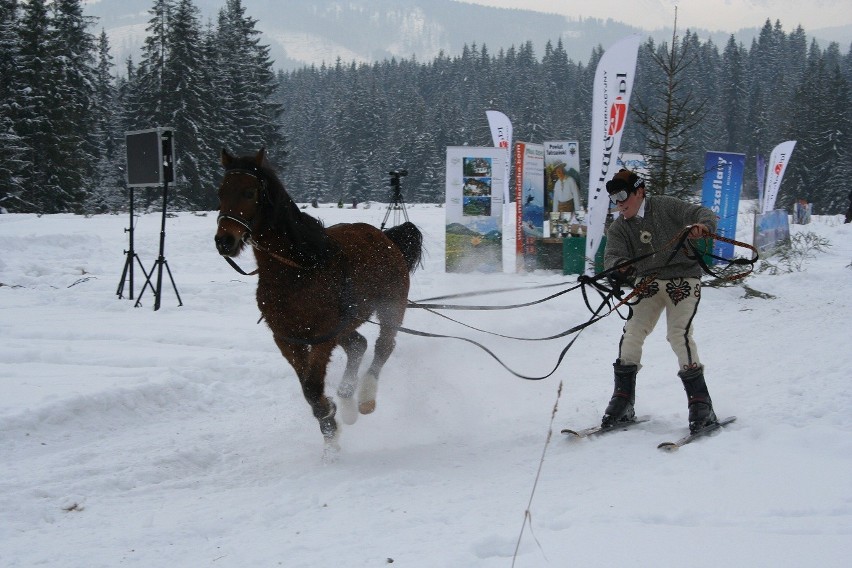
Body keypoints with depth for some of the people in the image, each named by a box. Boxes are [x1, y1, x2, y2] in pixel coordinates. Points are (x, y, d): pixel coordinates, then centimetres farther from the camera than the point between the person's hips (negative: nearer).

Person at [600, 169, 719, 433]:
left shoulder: (666, 207, -8)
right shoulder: (618, 228, 2)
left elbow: (703, 214, -12)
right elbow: (612, 255, -14)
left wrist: (702, 226, -37)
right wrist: (619, 267, -39)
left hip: (683, 279, -4)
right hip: (648, 282, 4)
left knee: (679, 334, -19)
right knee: (632, 332, -10)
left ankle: (701, 404, -13)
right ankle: (622, 402, -1)